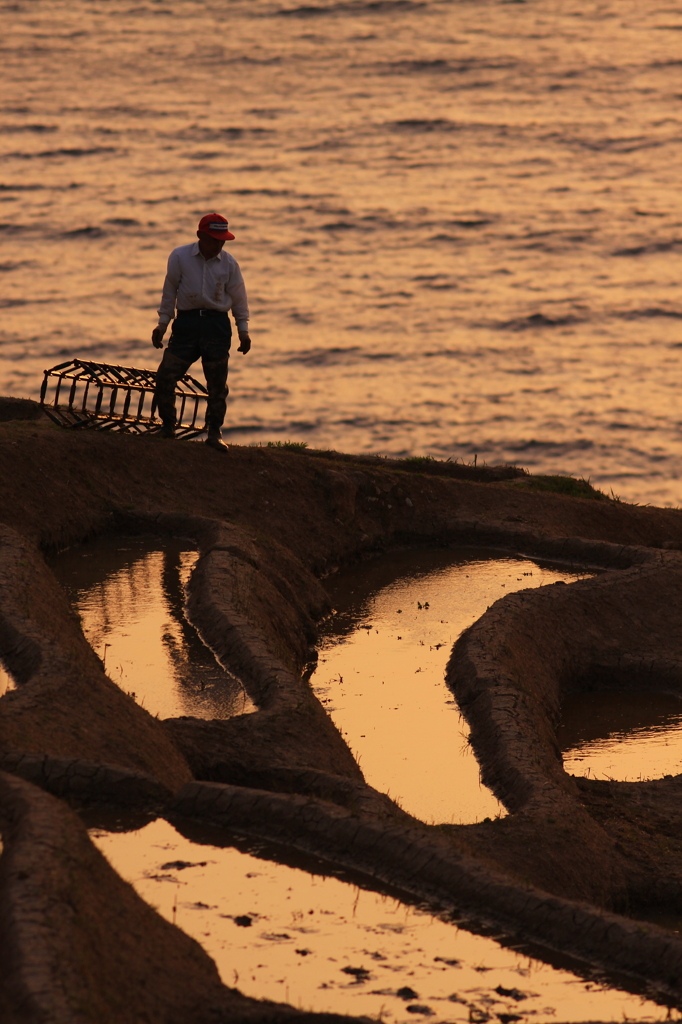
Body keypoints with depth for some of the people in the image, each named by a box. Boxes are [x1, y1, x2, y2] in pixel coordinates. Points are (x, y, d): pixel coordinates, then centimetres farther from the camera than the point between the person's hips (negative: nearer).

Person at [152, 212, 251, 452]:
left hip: (217, 324, 0)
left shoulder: (228, 263, 2)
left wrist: (243, 330, 7)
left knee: (217, 382, -2)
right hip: (187, 322, 0)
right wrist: (162, 324, 9)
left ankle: (215, 432, 10)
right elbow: (169, 292, 8)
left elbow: (238, 298, 11)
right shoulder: (180, 257, -1)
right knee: (166, 375, -6)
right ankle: (167, 425, 12)